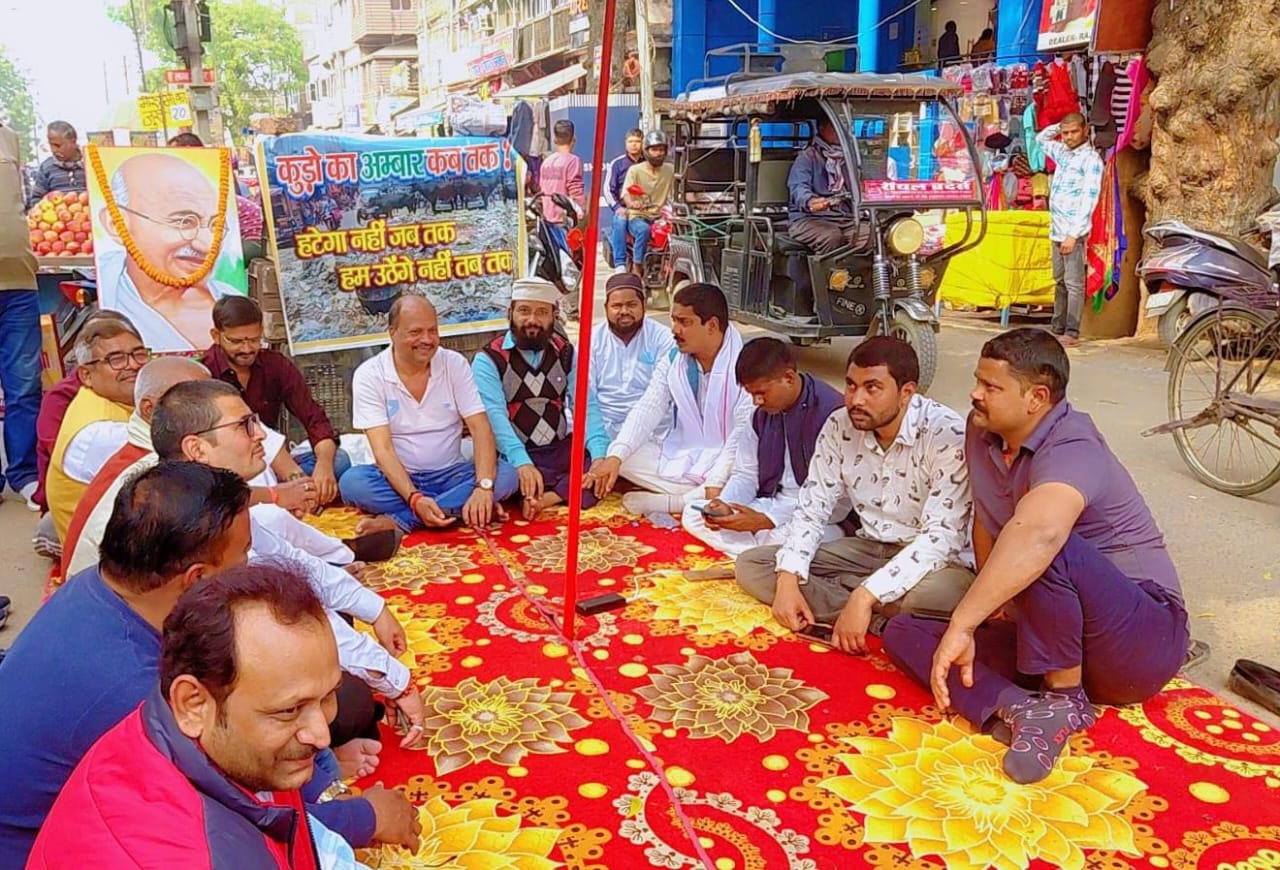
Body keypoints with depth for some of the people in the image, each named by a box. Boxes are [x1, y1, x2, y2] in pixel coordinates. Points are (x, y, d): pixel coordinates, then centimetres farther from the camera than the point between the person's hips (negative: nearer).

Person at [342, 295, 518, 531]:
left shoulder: (455, 364, -4)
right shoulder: (369, 375, -10)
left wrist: (484, 487, -29)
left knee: (505, 474, -24)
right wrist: (415, 498, -33)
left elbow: (480, 429, -11)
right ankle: (462, 509, -27)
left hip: (450, 475, 2)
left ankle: (400, 520, -27)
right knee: (352, 482, -32)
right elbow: (383, 449, -17)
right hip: (397, 477, -1)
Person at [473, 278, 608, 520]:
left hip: (562, 450, 4)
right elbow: (495, 416, -19)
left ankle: (545, 499, -29)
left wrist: (600, 455, -21)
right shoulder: (488, 360, -5)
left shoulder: (566, 353, 8)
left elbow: (585, 405, -3)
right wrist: (522, 463, -37)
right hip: (516, 457, -4)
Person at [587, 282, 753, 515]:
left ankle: (660, 502, -18)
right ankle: (697, 497, -15)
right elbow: (647, 411, -7)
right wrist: (615, 457, -22)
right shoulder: (671, 362, 2)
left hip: (726, 461, -5)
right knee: (623, 457, -13)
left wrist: (716, 483, -28)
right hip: (677, 458, 5)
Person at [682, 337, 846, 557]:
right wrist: (724, 504, -12)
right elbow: (745, 475, 11)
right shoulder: (762, 412, 4)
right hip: (770, 504, 8)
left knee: (784, 538, -40)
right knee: (692, 514, -7)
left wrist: (765, 520, -25)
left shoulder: (832, 414, -20)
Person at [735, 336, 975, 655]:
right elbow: (811, 509, -2)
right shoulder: (839, 428, -6)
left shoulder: (948, 435, -23)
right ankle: (879, 620, -18)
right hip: (867, 547, 6)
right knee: (751, 565, -9)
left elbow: (943, 536, -29)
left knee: (939, 592, -42)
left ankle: (823, 591, -17)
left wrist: (865, 596, -38)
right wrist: (788, 579, -19)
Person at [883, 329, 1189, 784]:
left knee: (1047, 551, -38)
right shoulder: (982, 433, 1)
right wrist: (994, 605, 8)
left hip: (1144, 639, -8)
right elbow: (987, 523, 15)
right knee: (902, 633, -4)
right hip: (1056, 642, 8)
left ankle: (1065, 700, -18)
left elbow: (1036, 533, -47)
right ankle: (1016, 708, -27)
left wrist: (962, 624, -47)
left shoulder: (1072, 450, -25)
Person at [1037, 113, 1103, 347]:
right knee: (1060, 282, 11)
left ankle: (1072, 332, -7)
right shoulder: (1063, 152, 15)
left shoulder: (1091, 159, -8)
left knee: (1074, 283, -7)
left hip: (1074, 231, -8)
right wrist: (1058, 126, 13)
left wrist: (1073, 234, -21)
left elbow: (1089, 200, -15)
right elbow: (1041, 139, 33)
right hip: (1057, 230, 8)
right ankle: (1057, 328, 16)